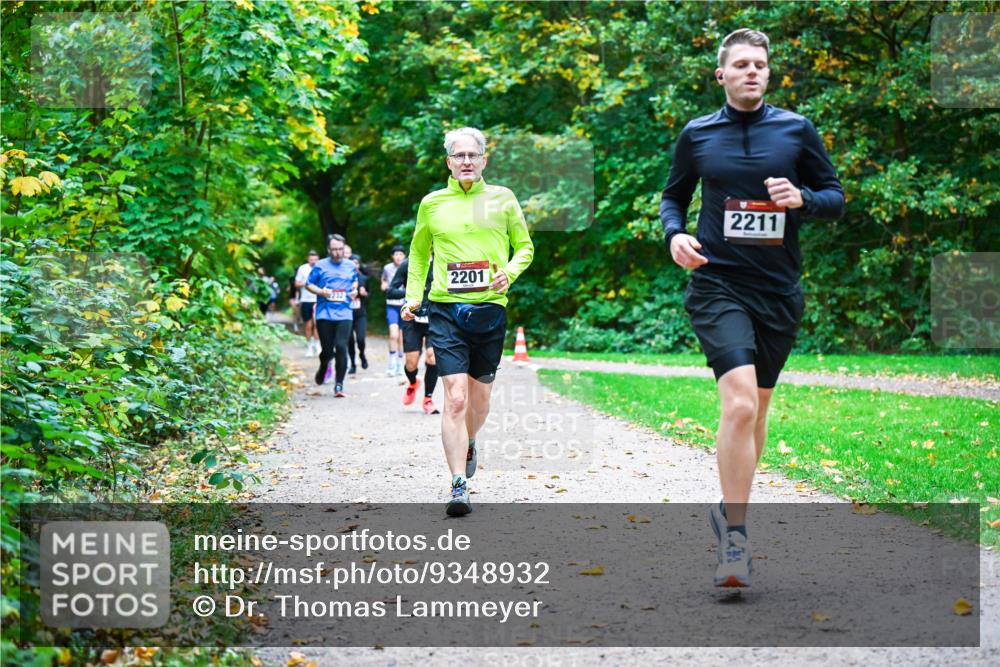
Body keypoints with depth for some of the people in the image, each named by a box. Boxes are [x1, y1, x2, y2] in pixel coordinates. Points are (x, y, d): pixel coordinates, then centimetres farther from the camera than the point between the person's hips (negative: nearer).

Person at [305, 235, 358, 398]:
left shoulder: (350, 266, 11)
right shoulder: (320, 266, 2)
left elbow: (355, 280, 29)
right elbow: (308, 284, 7)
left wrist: (354, 290, 7)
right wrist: (321, 291, -12)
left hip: (344, 315, 1)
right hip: (324, 315, -1)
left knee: (341, 347, -12)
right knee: (327, 349, 1)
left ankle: (339, 385, -5)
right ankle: (323, 367, 38)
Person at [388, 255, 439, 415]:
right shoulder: (407, 265, -2)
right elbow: (390, 292, -2)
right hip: (412, 319, 0)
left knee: (433, 357, -16)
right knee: (411, 363, -1)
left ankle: (428, 399, 3)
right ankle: (413, 383, 37)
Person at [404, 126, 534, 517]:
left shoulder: (502, 199, 7)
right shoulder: (432, 203, 8)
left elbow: (525, 247, 14)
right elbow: (419, 253, 21)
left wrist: (509, 272, -6)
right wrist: (413, 295, 11)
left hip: (490, 309, 1)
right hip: (445, 310, -1)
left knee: (479, 399, 11)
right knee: (455, 398, -13)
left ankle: (468, 445, 44)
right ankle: (458, 486, -12)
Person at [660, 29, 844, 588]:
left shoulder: (796, 130, 5)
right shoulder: (697, 135, 5)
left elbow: (836, 197, 9)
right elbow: (674, 195, 17)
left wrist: (801, 198, -13)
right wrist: (675, 233, -4)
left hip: (779, 291, 3)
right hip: (718, 286, -3)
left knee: (757, 406, 13)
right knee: (740, 402, -20)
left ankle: (731, 510, 33)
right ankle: (735, 537, -13)